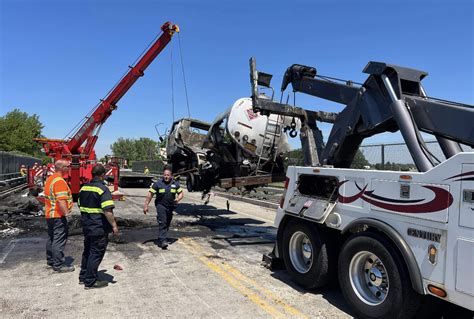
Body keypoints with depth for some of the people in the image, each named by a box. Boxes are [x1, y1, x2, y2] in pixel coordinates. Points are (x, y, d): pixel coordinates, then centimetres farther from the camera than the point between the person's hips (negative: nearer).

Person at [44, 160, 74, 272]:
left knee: (51, 238, 19)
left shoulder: (50, 179, 12)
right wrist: (66, 214, -24)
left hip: (49, 214, 11)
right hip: (58, 216, -11)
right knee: (59, 240, -4)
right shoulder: (59, 181, -20)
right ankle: (58, 265, 1)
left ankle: (50, 261, 30)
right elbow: (61, 201, -28)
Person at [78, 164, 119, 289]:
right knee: (96, 254, 1)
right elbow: (107, 210, -24)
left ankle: (83, 277, 32)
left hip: (86, 226, 9)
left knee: (87, 251, 21)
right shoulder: (103, 189, -18)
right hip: (99, 228, -8)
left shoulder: (84, 188, 8)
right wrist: (114, 225, -18)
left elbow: (80, 206, 18)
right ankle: (90, 281, 9)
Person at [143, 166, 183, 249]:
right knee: (162, 223, -16)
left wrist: (178, 199, -12)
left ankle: (160, 240, 30)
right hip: (160, 205, -4)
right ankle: (163, 240, -20)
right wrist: (146, 206, -8)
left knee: (167, 224, 13)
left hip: (170, 206, 4)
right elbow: (150, 194, -5)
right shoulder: (158, 183, -7)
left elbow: (181, 193, 10)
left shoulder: (175, 184, 2)